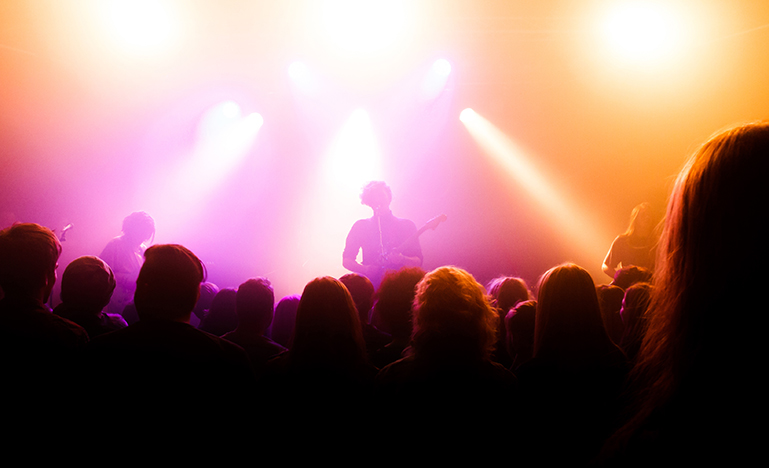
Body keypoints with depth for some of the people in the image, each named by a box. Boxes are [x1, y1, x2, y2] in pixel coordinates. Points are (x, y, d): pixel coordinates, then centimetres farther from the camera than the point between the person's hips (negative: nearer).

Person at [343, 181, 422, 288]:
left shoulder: (407, 225, 12)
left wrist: (401, 260, -15)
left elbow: (418, 262, 6)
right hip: (370, 282, 1)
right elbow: (346, 260, 10)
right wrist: (365, 269, -9)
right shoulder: (361, 226, 14)